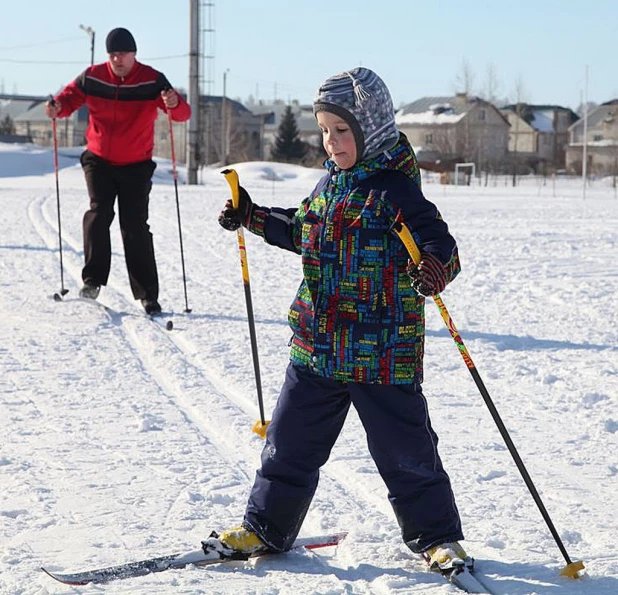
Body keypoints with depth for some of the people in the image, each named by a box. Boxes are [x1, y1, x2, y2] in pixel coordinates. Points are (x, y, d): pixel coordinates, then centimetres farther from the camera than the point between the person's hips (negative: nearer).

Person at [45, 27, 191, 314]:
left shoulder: (152, 80, -10)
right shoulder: (92, 77, -4)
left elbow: (183, 114, -16)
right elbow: (71, 97, 7)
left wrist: (174, 104, -41)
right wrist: (57, 107, -17)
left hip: (136, 165, -1)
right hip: (99, 161, 1)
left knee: (136, 228, -3)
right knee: (99, 213, -18)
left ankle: (147, 295, 2)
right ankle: (93, 279, -10)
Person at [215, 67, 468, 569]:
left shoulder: (394, 190, -14)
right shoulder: (332, 181, 9)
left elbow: (441, 245, -21)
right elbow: (305, 234, 26)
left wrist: (434, 269, -42)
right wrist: (252, 218, 24)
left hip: (382, 352, -7)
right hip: (318, 344, 7)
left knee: (404, 449, 4)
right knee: (291, 441, 13)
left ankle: (437, 536, 21)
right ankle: (266, 528, 27)